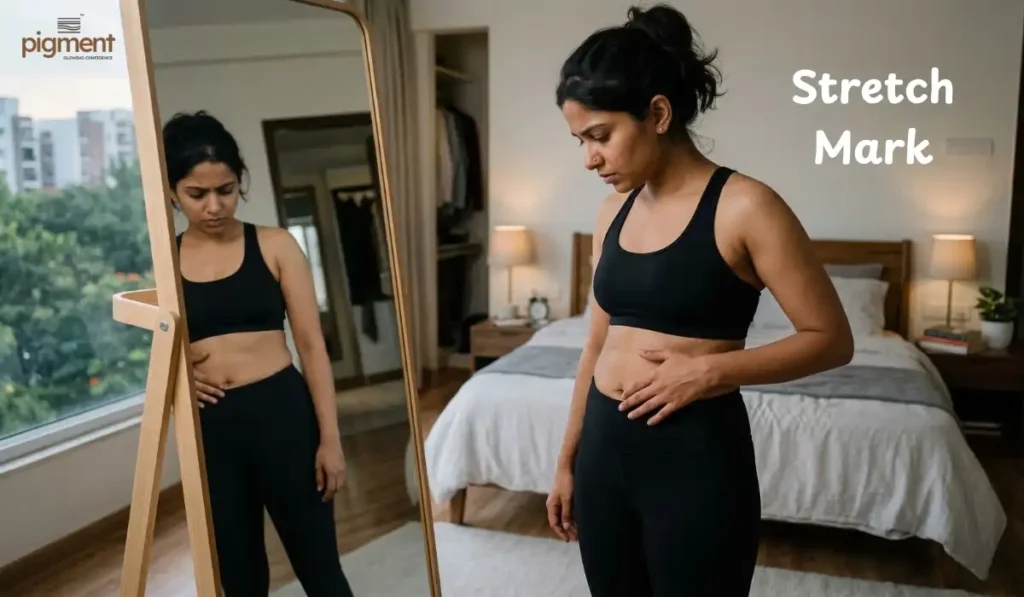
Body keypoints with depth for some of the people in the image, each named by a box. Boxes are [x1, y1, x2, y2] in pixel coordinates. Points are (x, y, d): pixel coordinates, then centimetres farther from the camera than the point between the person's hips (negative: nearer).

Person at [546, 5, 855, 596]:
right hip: (605, 449, 6)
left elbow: (831, 339, -8)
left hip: (698, 457, -6)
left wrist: (709, 371, -18)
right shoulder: (613, 213, 6)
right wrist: (567, 461, 15)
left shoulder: (744, 206, -12)